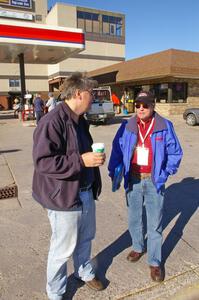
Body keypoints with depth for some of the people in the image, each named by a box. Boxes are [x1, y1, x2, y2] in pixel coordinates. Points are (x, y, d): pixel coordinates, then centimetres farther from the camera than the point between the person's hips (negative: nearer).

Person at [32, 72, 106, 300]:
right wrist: (81, 161, -26)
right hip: (64, 196, -8)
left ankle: (85, 272, 52)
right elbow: (42, 161, -26)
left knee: (85, 238, 25)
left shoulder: (79, 120, 9)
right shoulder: (52, 121, -22)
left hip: (85, 192, 9)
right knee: (63, 249, 9)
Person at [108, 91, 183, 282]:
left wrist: (165, 173, -5)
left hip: (154, 181, -2)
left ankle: (155, 261, 25)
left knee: (155, 223, 7)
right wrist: (114, 172, -3)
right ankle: (138, 247, 43)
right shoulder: (127, 127, -1)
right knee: (134, 219, 18)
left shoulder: (165, 127, -6)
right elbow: (117, 150, 3)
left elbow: (175, 153, 0)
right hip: (133, 180, 2)